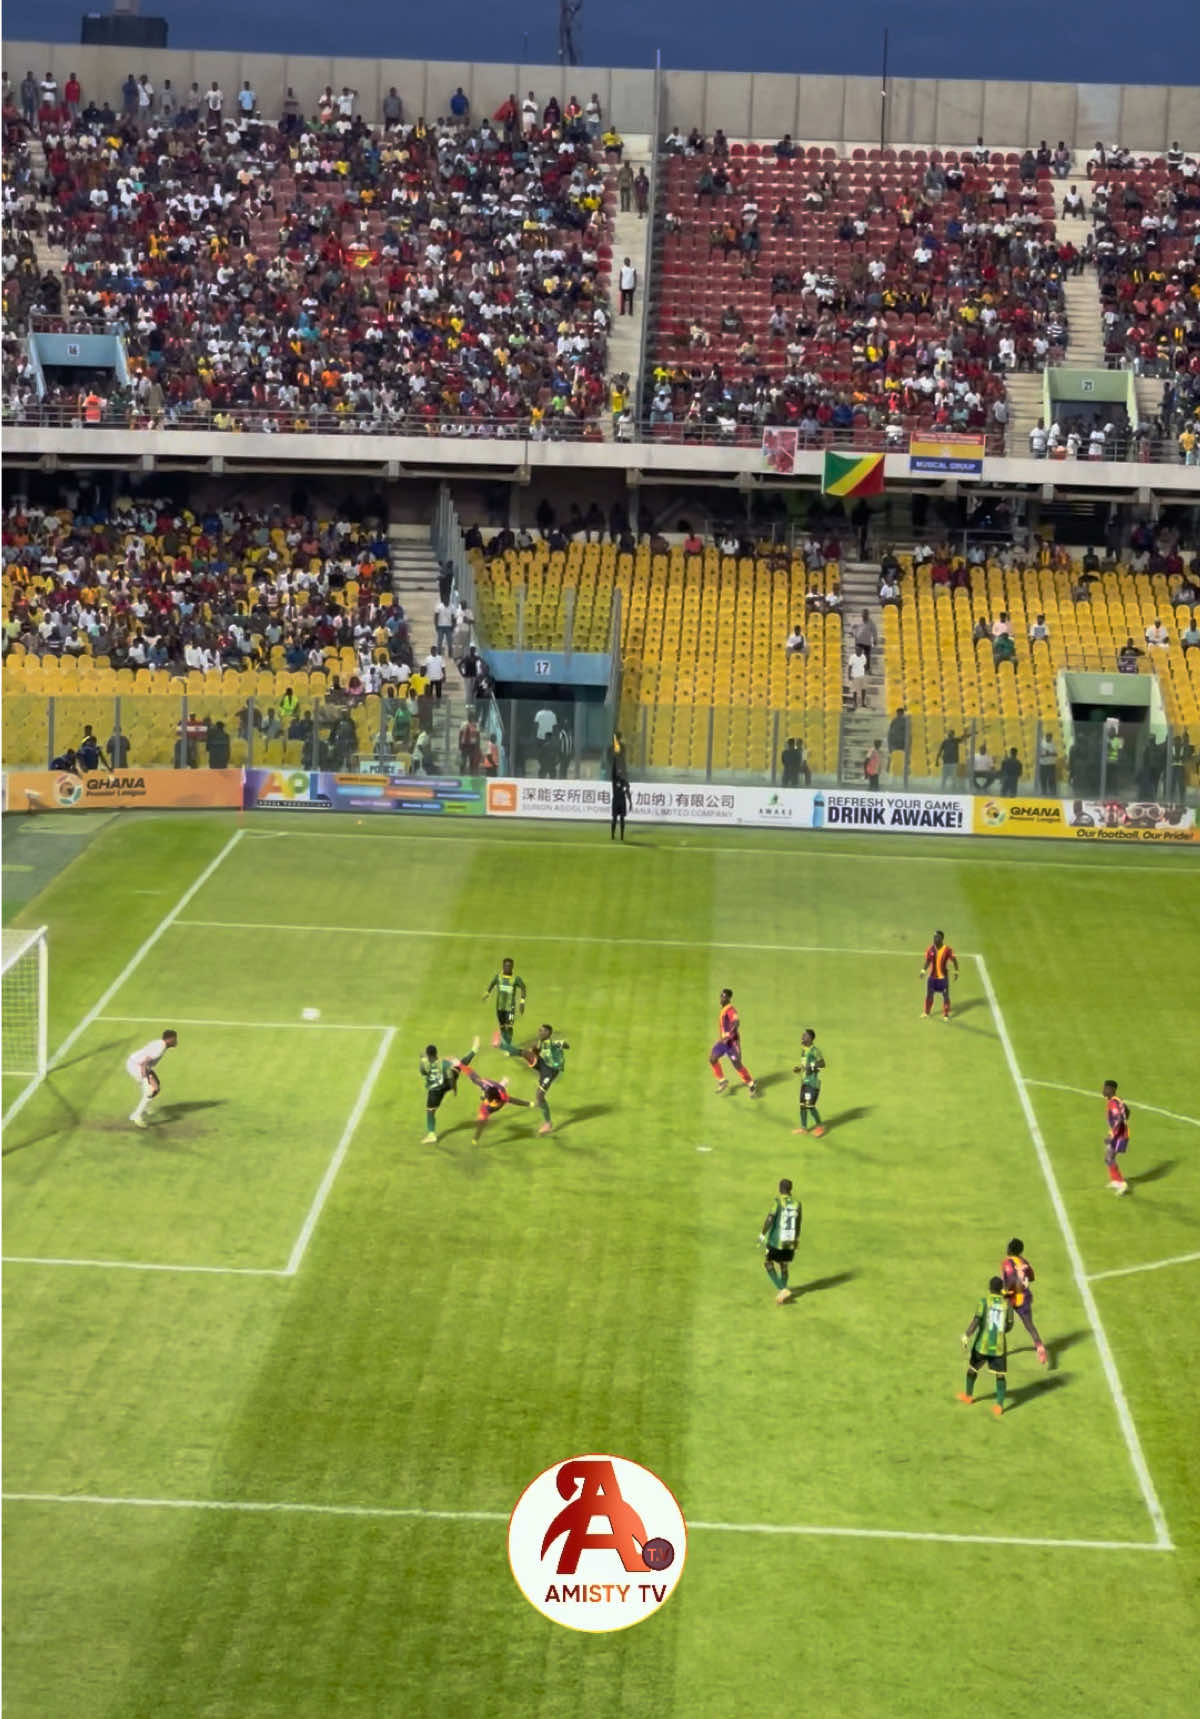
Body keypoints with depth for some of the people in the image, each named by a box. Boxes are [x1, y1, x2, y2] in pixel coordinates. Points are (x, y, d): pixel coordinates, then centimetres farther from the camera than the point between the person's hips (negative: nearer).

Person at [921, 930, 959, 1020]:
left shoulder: (947, 950, -13)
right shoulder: (931, 949, -4)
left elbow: (954, 960, -4)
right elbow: (927, 961, -2)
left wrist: (956, 972, -9)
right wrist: (923, 970, -14)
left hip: (943, 976, -3)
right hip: (931, 976, 3)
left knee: (945, 996, 3)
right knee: (929, 995, 13)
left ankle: (946, 1015, 18)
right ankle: (926, 1012, 31)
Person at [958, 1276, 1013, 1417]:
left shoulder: (983, 1301, -8)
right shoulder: (1006, 1304, 0)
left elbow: (976, 1320, -21)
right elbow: (1009, 1326, 8)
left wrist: (967, 1335, -21)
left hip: (982, 1345, -1)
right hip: (999, 1346, 1)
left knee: (972, 1368, 21)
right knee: (1000, 1375, 6)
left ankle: (968, 1395, 37)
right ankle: (999, 1404, -6)